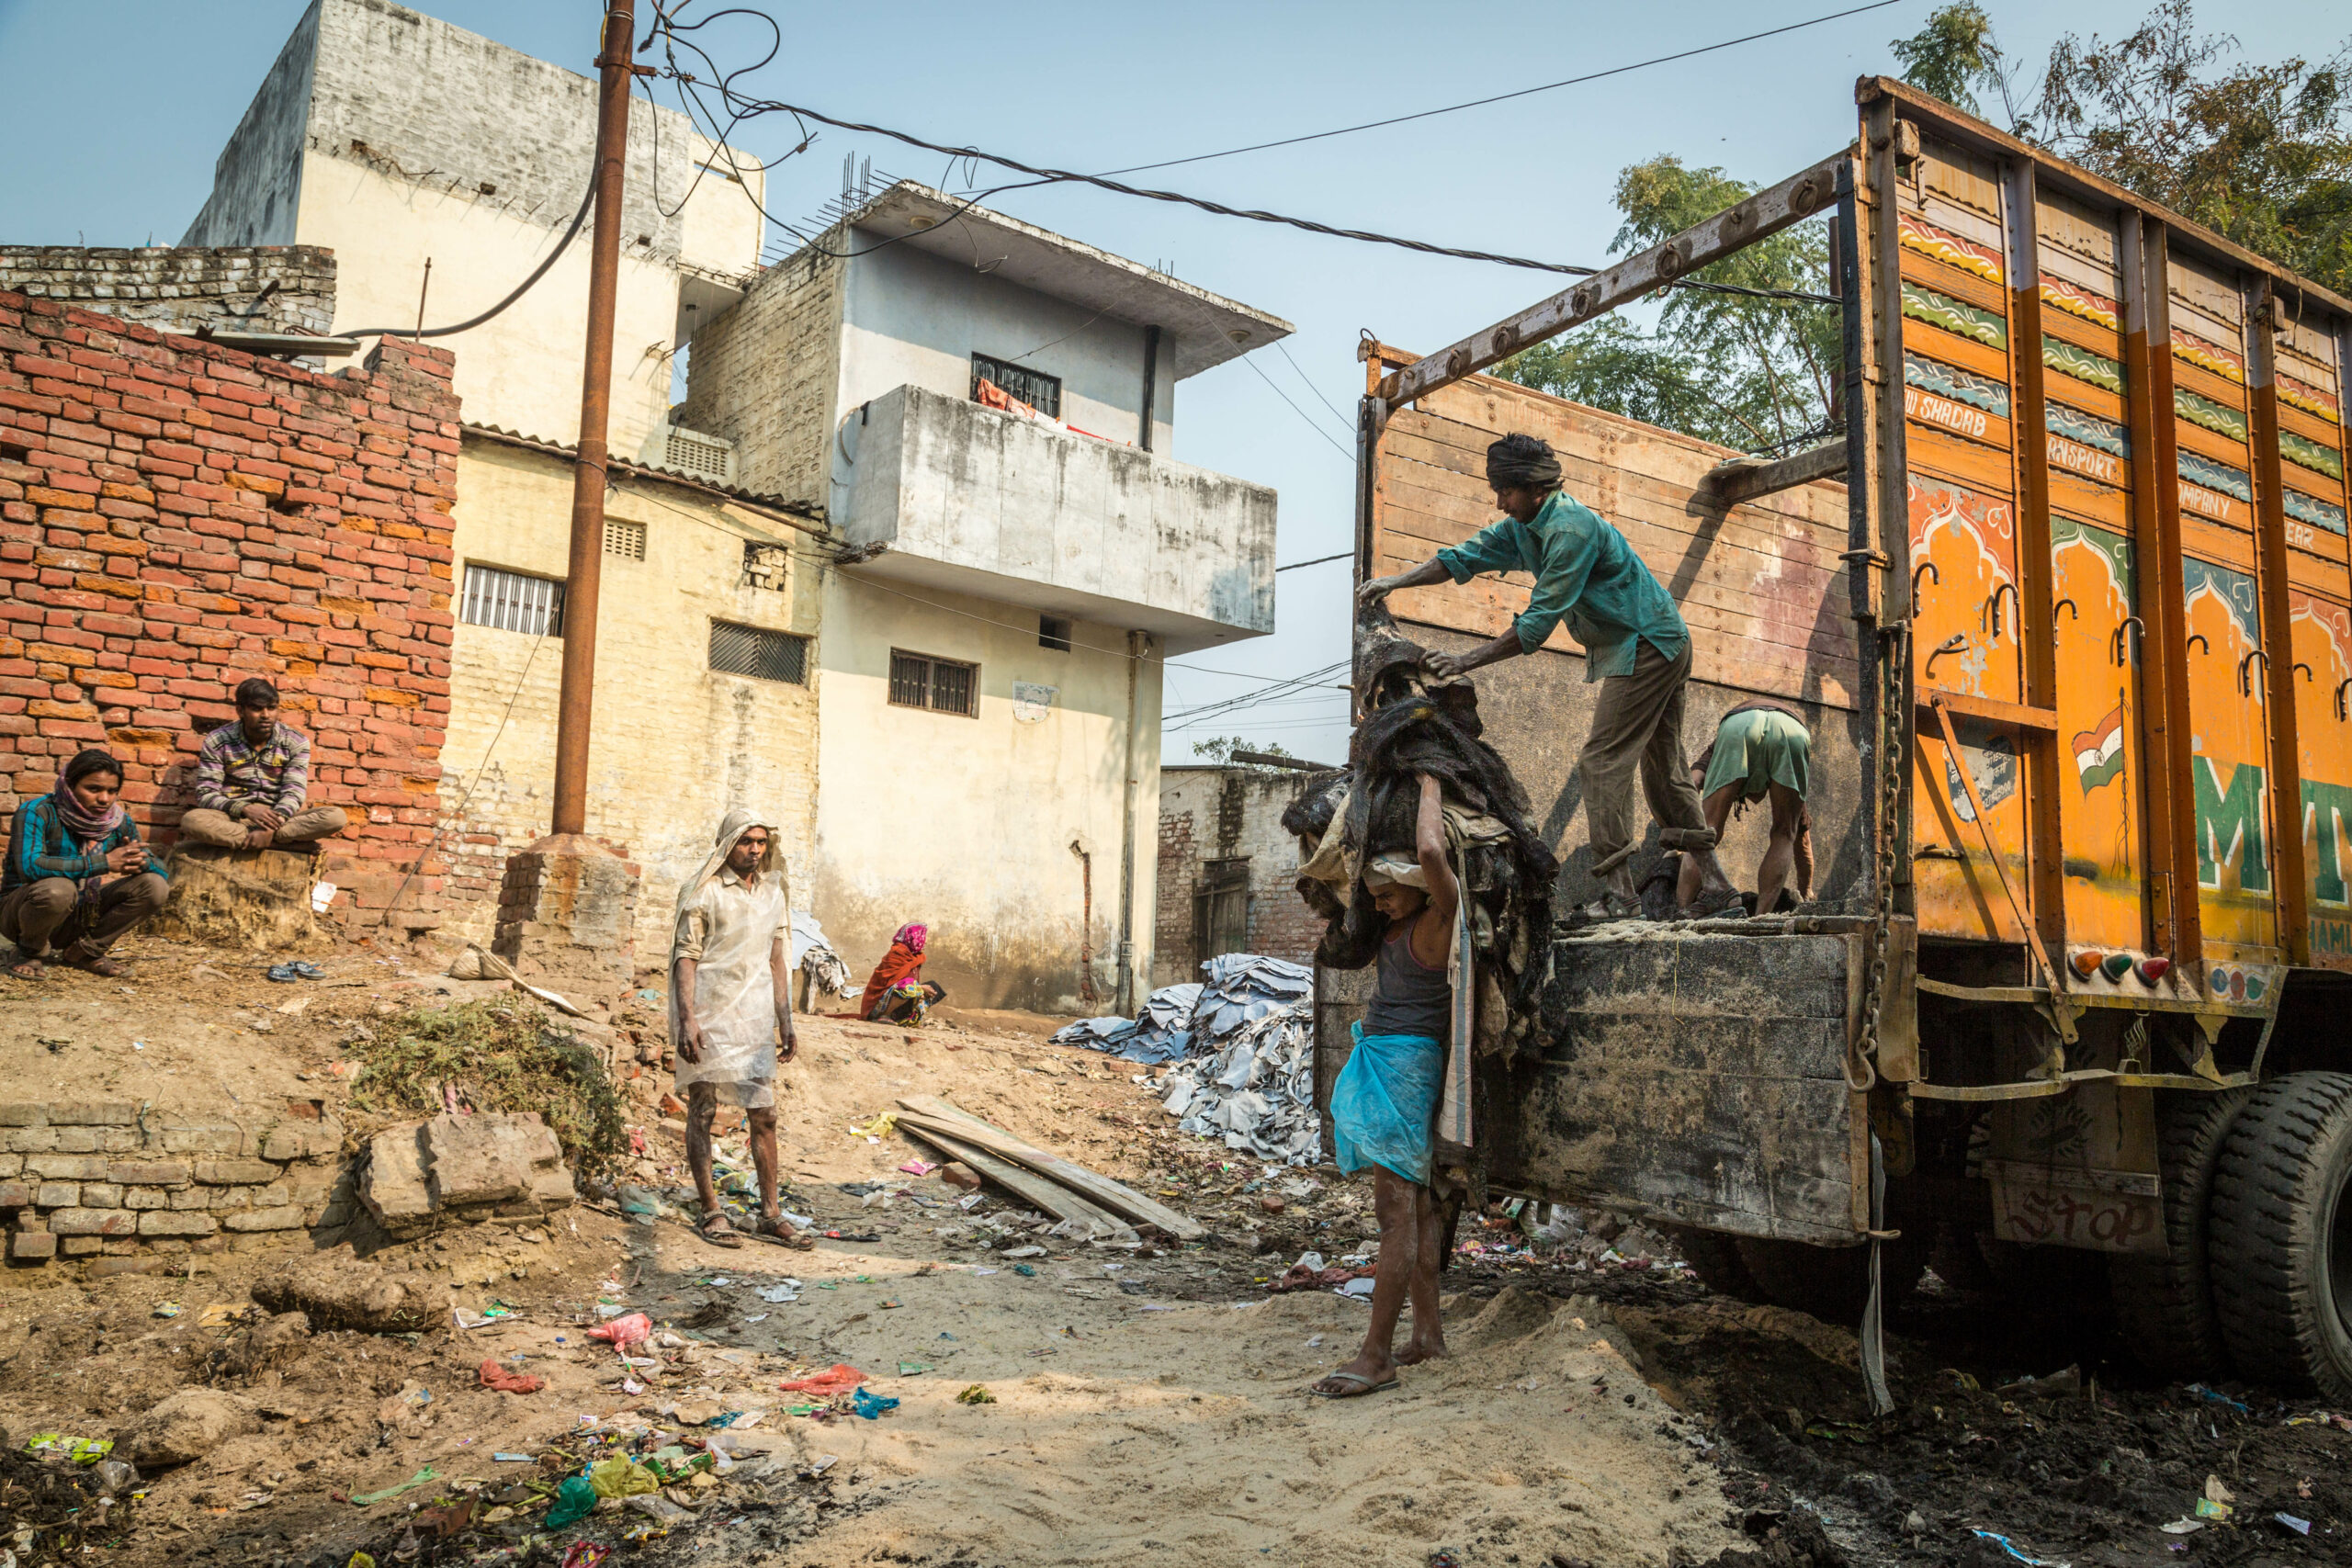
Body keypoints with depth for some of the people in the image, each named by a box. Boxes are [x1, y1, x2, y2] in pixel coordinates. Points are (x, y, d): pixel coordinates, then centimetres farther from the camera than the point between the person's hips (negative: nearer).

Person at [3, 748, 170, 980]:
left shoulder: (120, 822, -3)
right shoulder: (37, 813, -18)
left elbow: (159, 872, -3)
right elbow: (29, 866, -35)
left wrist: (141, 860, -28)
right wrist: (103, 862, -34)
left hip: (77, 920, 5)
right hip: (19, 910, -5)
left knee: (154, 886, -13)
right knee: (58, 889, -38)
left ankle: (86, 950, 0)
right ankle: (29, 952, -7)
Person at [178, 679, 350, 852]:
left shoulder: (296, 742, 3)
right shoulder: (217, 742, 1)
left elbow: (293, 792, -6)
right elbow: (206, 795, -5)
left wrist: (271, 826, -26)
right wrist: (245, 809, -25)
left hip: (278, 817, 1)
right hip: (233, 819, -1)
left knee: (336, 816, -26)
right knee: (191, 820, -35)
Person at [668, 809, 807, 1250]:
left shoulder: (773, 893, 11)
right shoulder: (703, 892, -5)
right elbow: (685, 957, -9)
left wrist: (785, 1020, 11)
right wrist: (687, 1019, -18)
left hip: (755, 1017, 5)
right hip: (710, 1015, -5)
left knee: (764, 1114, 5)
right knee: (703, 1110, 3)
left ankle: (771, 1213, 13)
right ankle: (711, 1212, 12)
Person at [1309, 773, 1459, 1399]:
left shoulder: (1439, 919, -13)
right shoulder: (1404, 923, 13)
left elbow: (1432, 851, -31)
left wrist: (1430, 785, -16)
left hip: (1404, 1061, -10)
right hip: (1381, 1059, 10)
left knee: (1397, 1209, -8)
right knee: (1415, 1204, 14)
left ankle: (1375, 1358, -5)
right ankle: (1427, 1333, 23)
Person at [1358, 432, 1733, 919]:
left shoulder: (1571, 529, -23)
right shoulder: (1522, 526, 7)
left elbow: (1538, 622, -24)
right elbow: (1465, 557, 13)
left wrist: (1469, 660, -19)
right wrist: (1397, 581, 3)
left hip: (1646, 647, -10)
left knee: (1602, 762, -13)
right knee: (1663, 766, 13)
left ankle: (1619, 893, -16)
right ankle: (1713, 880, 17)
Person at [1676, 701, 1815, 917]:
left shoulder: (1713, 753, 42)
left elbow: (1691, 782, 18)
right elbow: (1803, 833, 50)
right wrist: (1805, 892, 58)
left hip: (1737, 728, -1)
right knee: (1784, 834, 15)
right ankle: (1761, 917, 1)